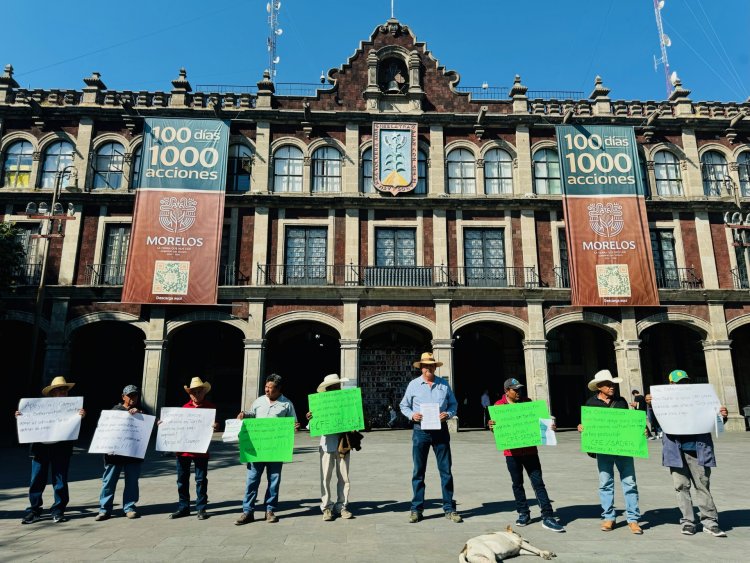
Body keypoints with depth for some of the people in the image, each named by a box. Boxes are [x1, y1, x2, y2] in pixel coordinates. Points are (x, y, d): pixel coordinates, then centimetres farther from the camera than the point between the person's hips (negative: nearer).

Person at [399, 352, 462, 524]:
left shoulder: (443, 384, 7)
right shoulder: (413, 384, 4)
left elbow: (453, 404, 13)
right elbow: (404, 405, 10)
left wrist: (448, 414, -7)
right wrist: (412, 415, -9)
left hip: (440, 430, 1)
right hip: (420, 431, -1)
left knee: (445, 470, 4)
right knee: (418, 471, 5)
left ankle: (449, 508, 15)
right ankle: (416, 509, 15)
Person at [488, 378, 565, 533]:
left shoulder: (527, 402, 4)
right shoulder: (499, 405, -2)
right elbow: (497, 428, -1)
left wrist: (550, 427, -12)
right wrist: (492, 426, -24)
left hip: (530, 450, 1)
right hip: (511, 452, -1)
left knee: (538, 482, 0)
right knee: (517, 484, 10)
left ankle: (547, 517, 4)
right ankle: (523, 513, 24)